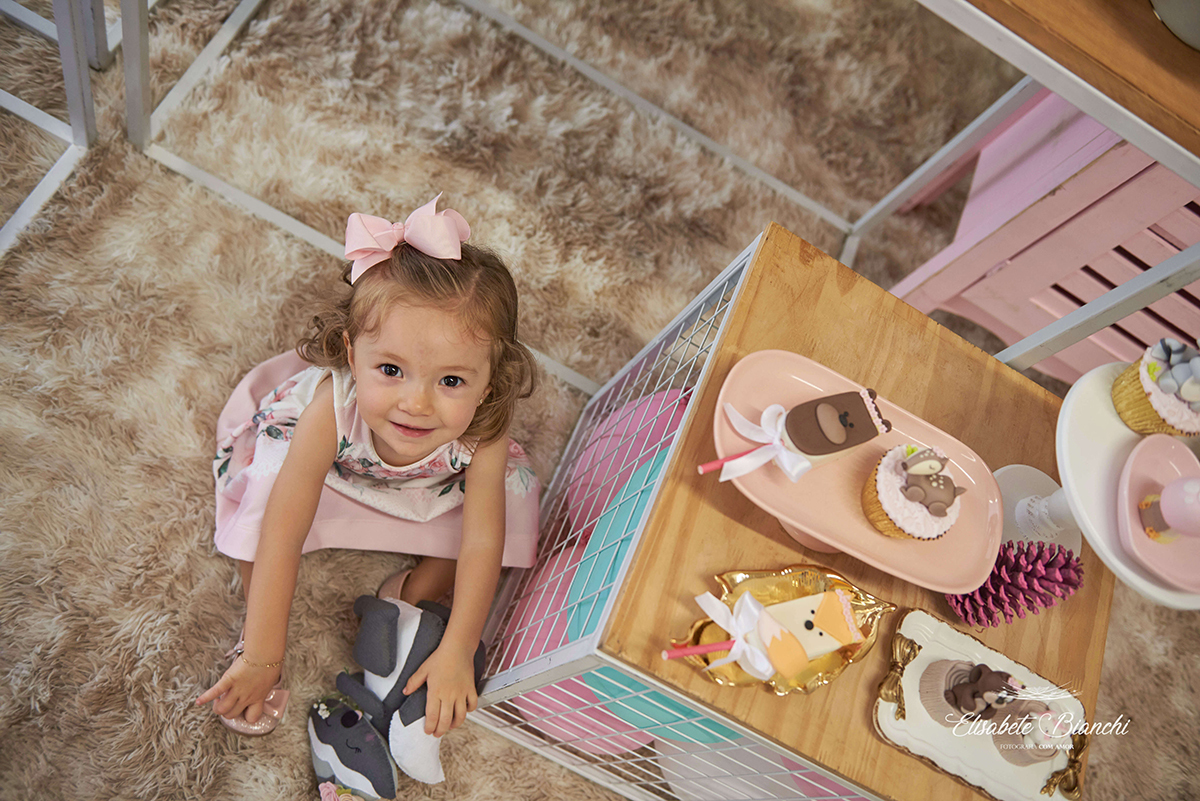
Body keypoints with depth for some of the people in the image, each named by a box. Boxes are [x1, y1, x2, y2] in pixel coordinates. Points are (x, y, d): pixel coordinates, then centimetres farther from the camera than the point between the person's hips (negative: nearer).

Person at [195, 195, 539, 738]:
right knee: (266, 490, -29)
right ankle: (252, 629, -1)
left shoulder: (483, 432, -40)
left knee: (513, 493, -15)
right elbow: (282, 535, -39)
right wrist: (262, 657, -34)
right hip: (331, 462, -2)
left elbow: (481, 543, -30)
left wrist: (456, 654, -28)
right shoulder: (331, 407, -45)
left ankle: (410, 595, 3)